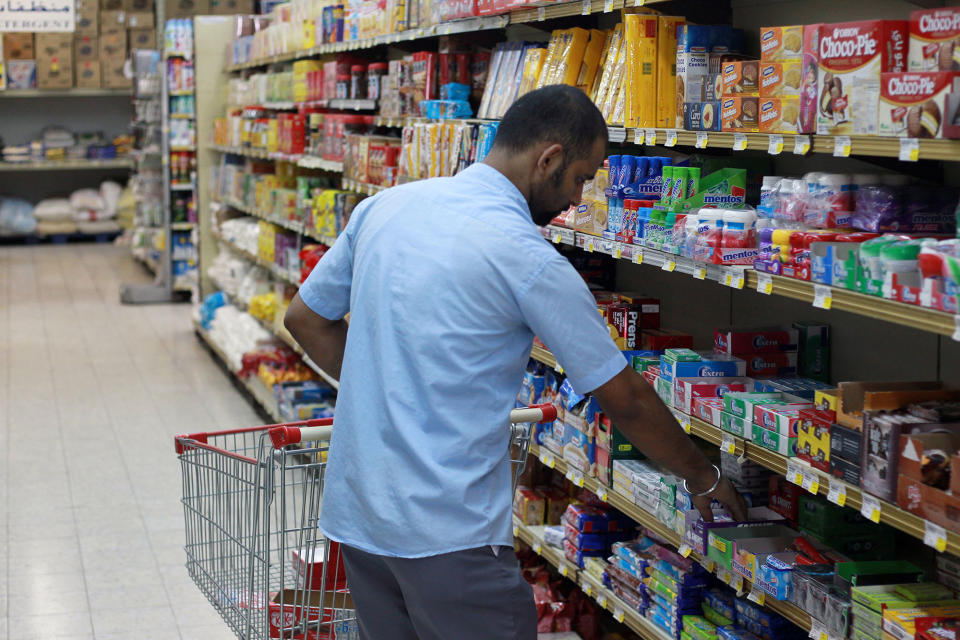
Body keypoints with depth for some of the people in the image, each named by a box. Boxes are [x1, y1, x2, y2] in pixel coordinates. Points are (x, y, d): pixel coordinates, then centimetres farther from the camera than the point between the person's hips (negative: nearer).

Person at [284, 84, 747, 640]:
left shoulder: (385, 206, 4)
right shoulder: (528, 258, -14)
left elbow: (306, 318, 16)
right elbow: (626, 401, -6)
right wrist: (706, 479, 9)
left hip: (355, 509, 7)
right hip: (448, 532, -7)